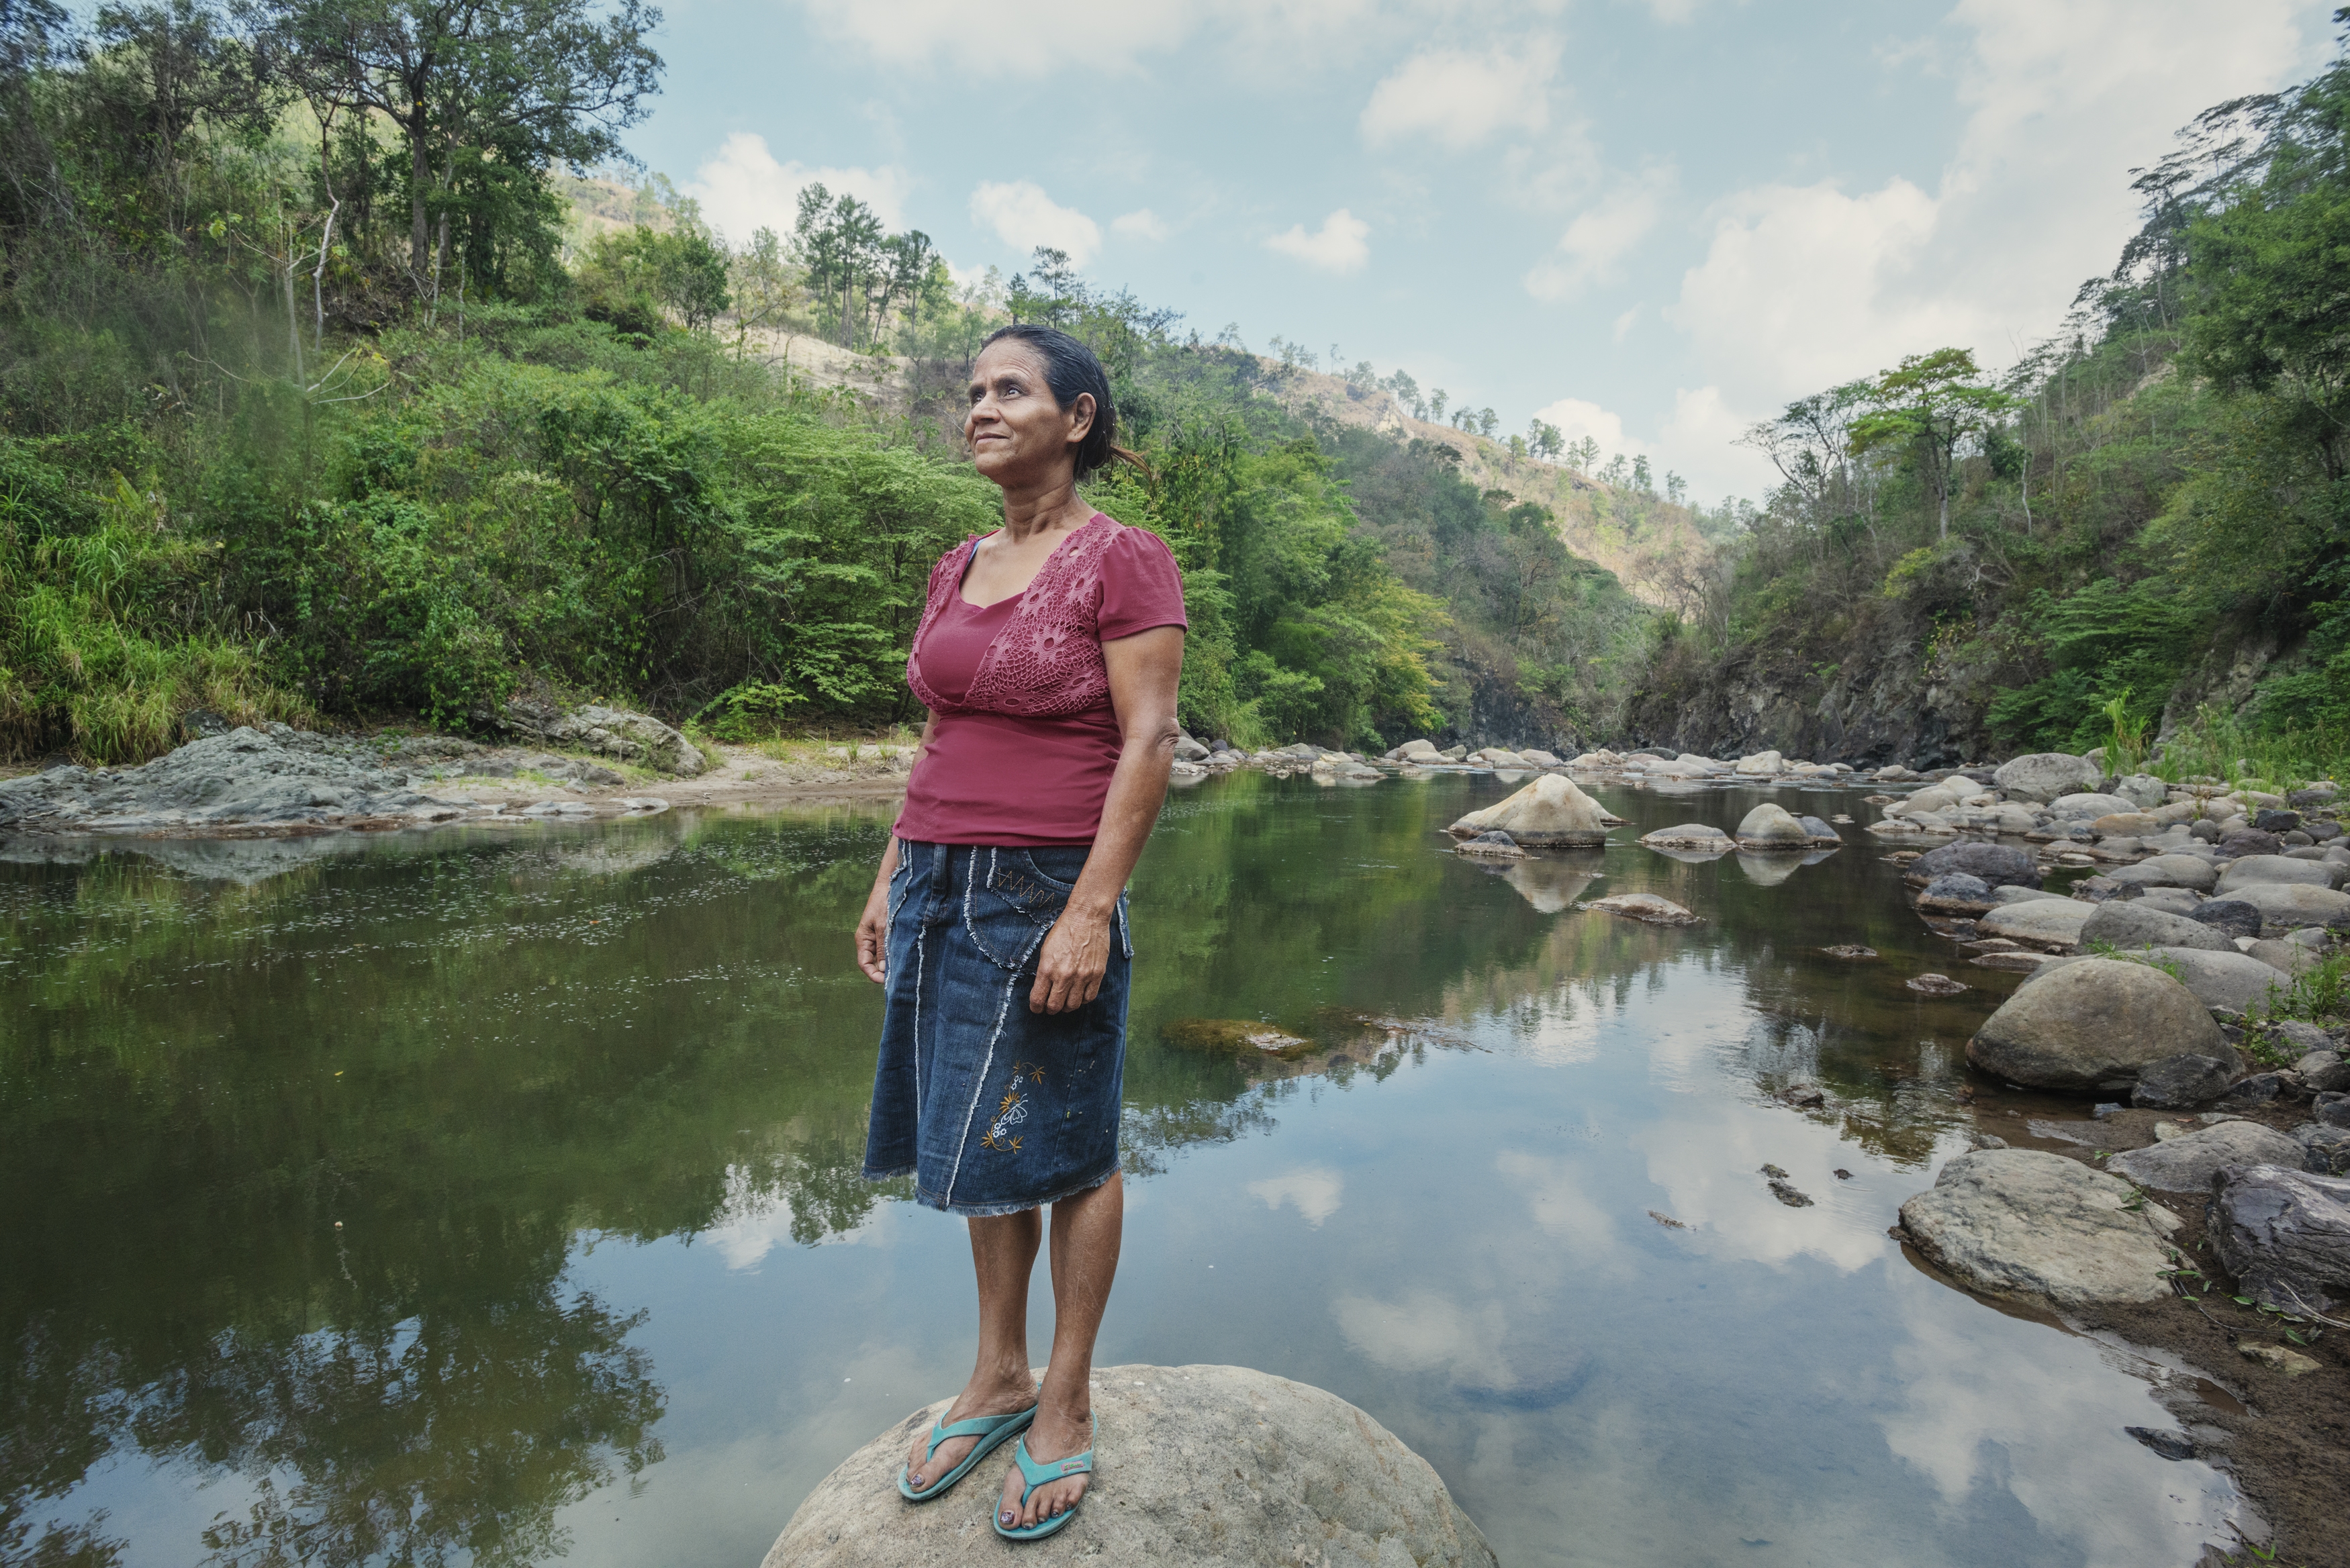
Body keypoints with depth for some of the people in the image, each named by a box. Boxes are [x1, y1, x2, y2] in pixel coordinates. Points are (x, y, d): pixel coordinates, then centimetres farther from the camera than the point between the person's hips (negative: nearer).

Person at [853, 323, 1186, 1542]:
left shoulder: (1124, 559, -7)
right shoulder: (958, 571, 14)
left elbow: (1149, 744, -13)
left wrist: (1090, 910, -19)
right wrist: (890, 878, 15)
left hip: (1049, 893, -6)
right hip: (944, 889, 7)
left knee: (1066, 1153, 6)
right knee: (977, 1142, 15)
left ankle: (1065, 1405, 25)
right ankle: (996, 1379, 33)